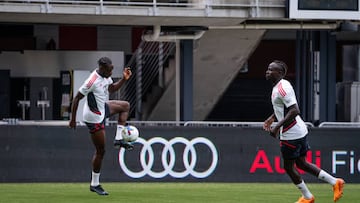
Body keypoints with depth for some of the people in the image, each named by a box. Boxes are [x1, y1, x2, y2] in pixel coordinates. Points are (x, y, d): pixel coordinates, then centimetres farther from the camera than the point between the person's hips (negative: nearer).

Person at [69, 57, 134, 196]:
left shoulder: (106, 76, -2)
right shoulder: (93, 81, -28)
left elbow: (111, 88, 18)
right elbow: (77, 98, -23)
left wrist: (124, 79, 2)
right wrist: (73, 119, -19)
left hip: (103, 109, 9)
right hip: (94, 118, -9)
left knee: (125, 106, 23)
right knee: (100, 151, -2)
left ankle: (118, 139, 18)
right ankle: (94, 184, 9)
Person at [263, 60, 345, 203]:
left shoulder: (282, 88, -20)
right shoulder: (278, 86, 12)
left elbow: (294, 111, -28)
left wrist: (277, 127, -28)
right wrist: (271, 119, 20)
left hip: (291, 134, -10)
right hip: (299, 131, 10)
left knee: (288, 166, 4)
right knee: (301, 163, 17)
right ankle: (335, 182, 17)